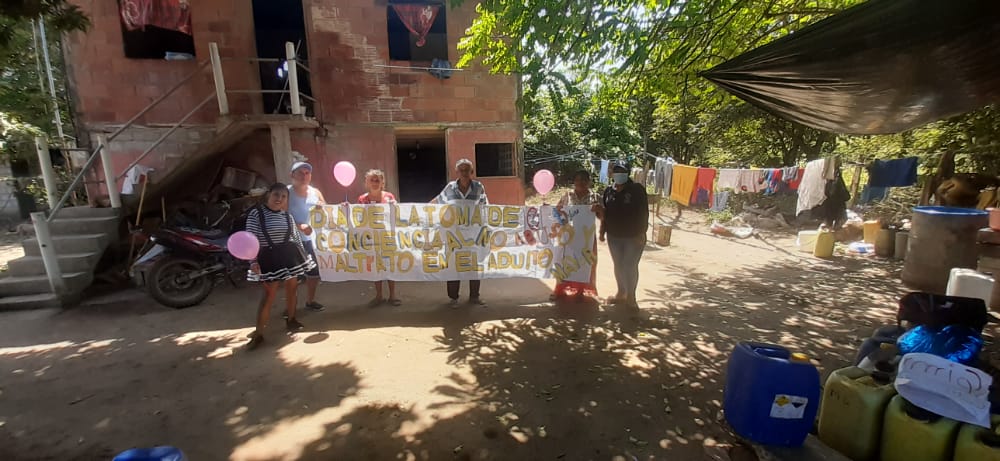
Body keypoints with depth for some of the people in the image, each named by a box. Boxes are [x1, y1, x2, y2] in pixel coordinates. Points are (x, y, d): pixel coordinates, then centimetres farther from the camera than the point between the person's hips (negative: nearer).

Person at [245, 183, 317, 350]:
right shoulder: (256, 213, -7)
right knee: (269, 295, -4)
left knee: (291, 289, 14)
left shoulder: (287, 216, 7)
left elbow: (296, 238, 11)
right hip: (269, 258, -4)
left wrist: (303, 257, 12)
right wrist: (253, 261, -17)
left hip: (290, 255, 5)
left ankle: (290, 320, 33)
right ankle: (258, 334, 5)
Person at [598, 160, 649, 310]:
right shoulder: (608, 192, 3)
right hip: (614, 236, 4)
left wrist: (642, 233, -15)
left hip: (633, 236, -4)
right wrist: (602, 231, 8)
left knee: (630, 266, 1)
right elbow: (604, 213, 9)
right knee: (618, 265, 14)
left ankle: (631, 297, 16)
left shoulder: (637, 189, -10)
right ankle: (621, 293, 29)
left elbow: (644, 213, -11)